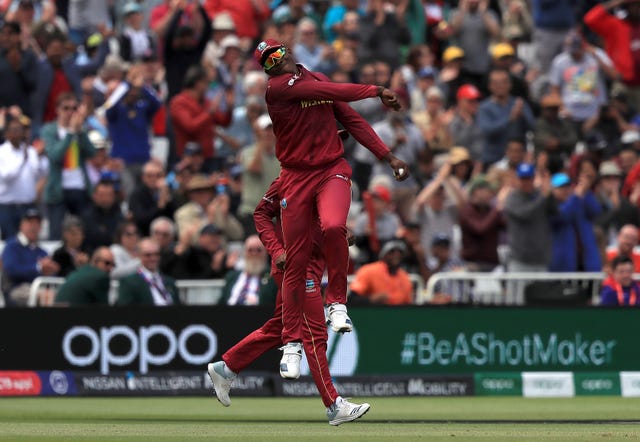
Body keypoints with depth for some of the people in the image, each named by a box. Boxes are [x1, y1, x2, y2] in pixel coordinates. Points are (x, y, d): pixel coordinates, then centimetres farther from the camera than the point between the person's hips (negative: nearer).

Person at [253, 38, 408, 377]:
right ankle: (291, 342, 12)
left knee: (333, 226, -29)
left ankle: (337, 303, -12)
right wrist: (377, 91, -11)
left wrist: (388, 156, 7)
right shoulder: (277, 87, -10)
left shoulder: (318, 79, 10)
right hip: (296, 177, -2)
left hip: (332, 171, 2)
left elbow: (352, 120, 13)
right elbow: (336, 92, -17)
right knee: (295, 262, 0)